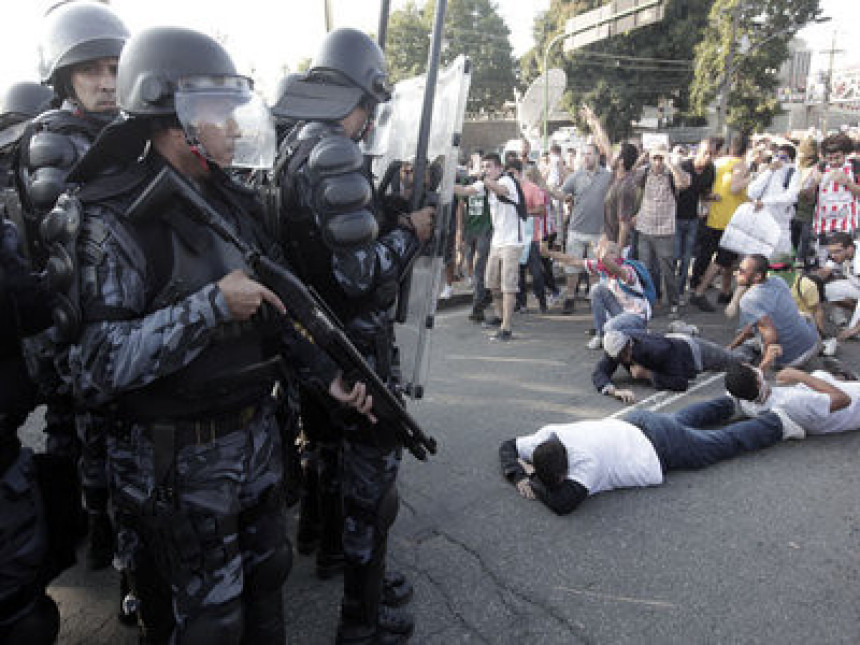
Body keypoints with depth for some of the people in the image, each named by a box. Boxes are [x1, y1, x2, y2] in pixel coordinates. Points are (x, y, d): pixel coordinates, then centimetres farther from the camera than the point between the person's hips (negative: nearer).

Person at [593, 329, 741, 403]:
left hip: (690, 349, -4)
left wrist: (647, 374, -48)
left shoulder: (658, 350, -48)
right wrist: (614, 390, -62)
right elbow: (598, 373, -42)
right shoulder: (615, 348, -34)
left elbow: (681, 384, -46)